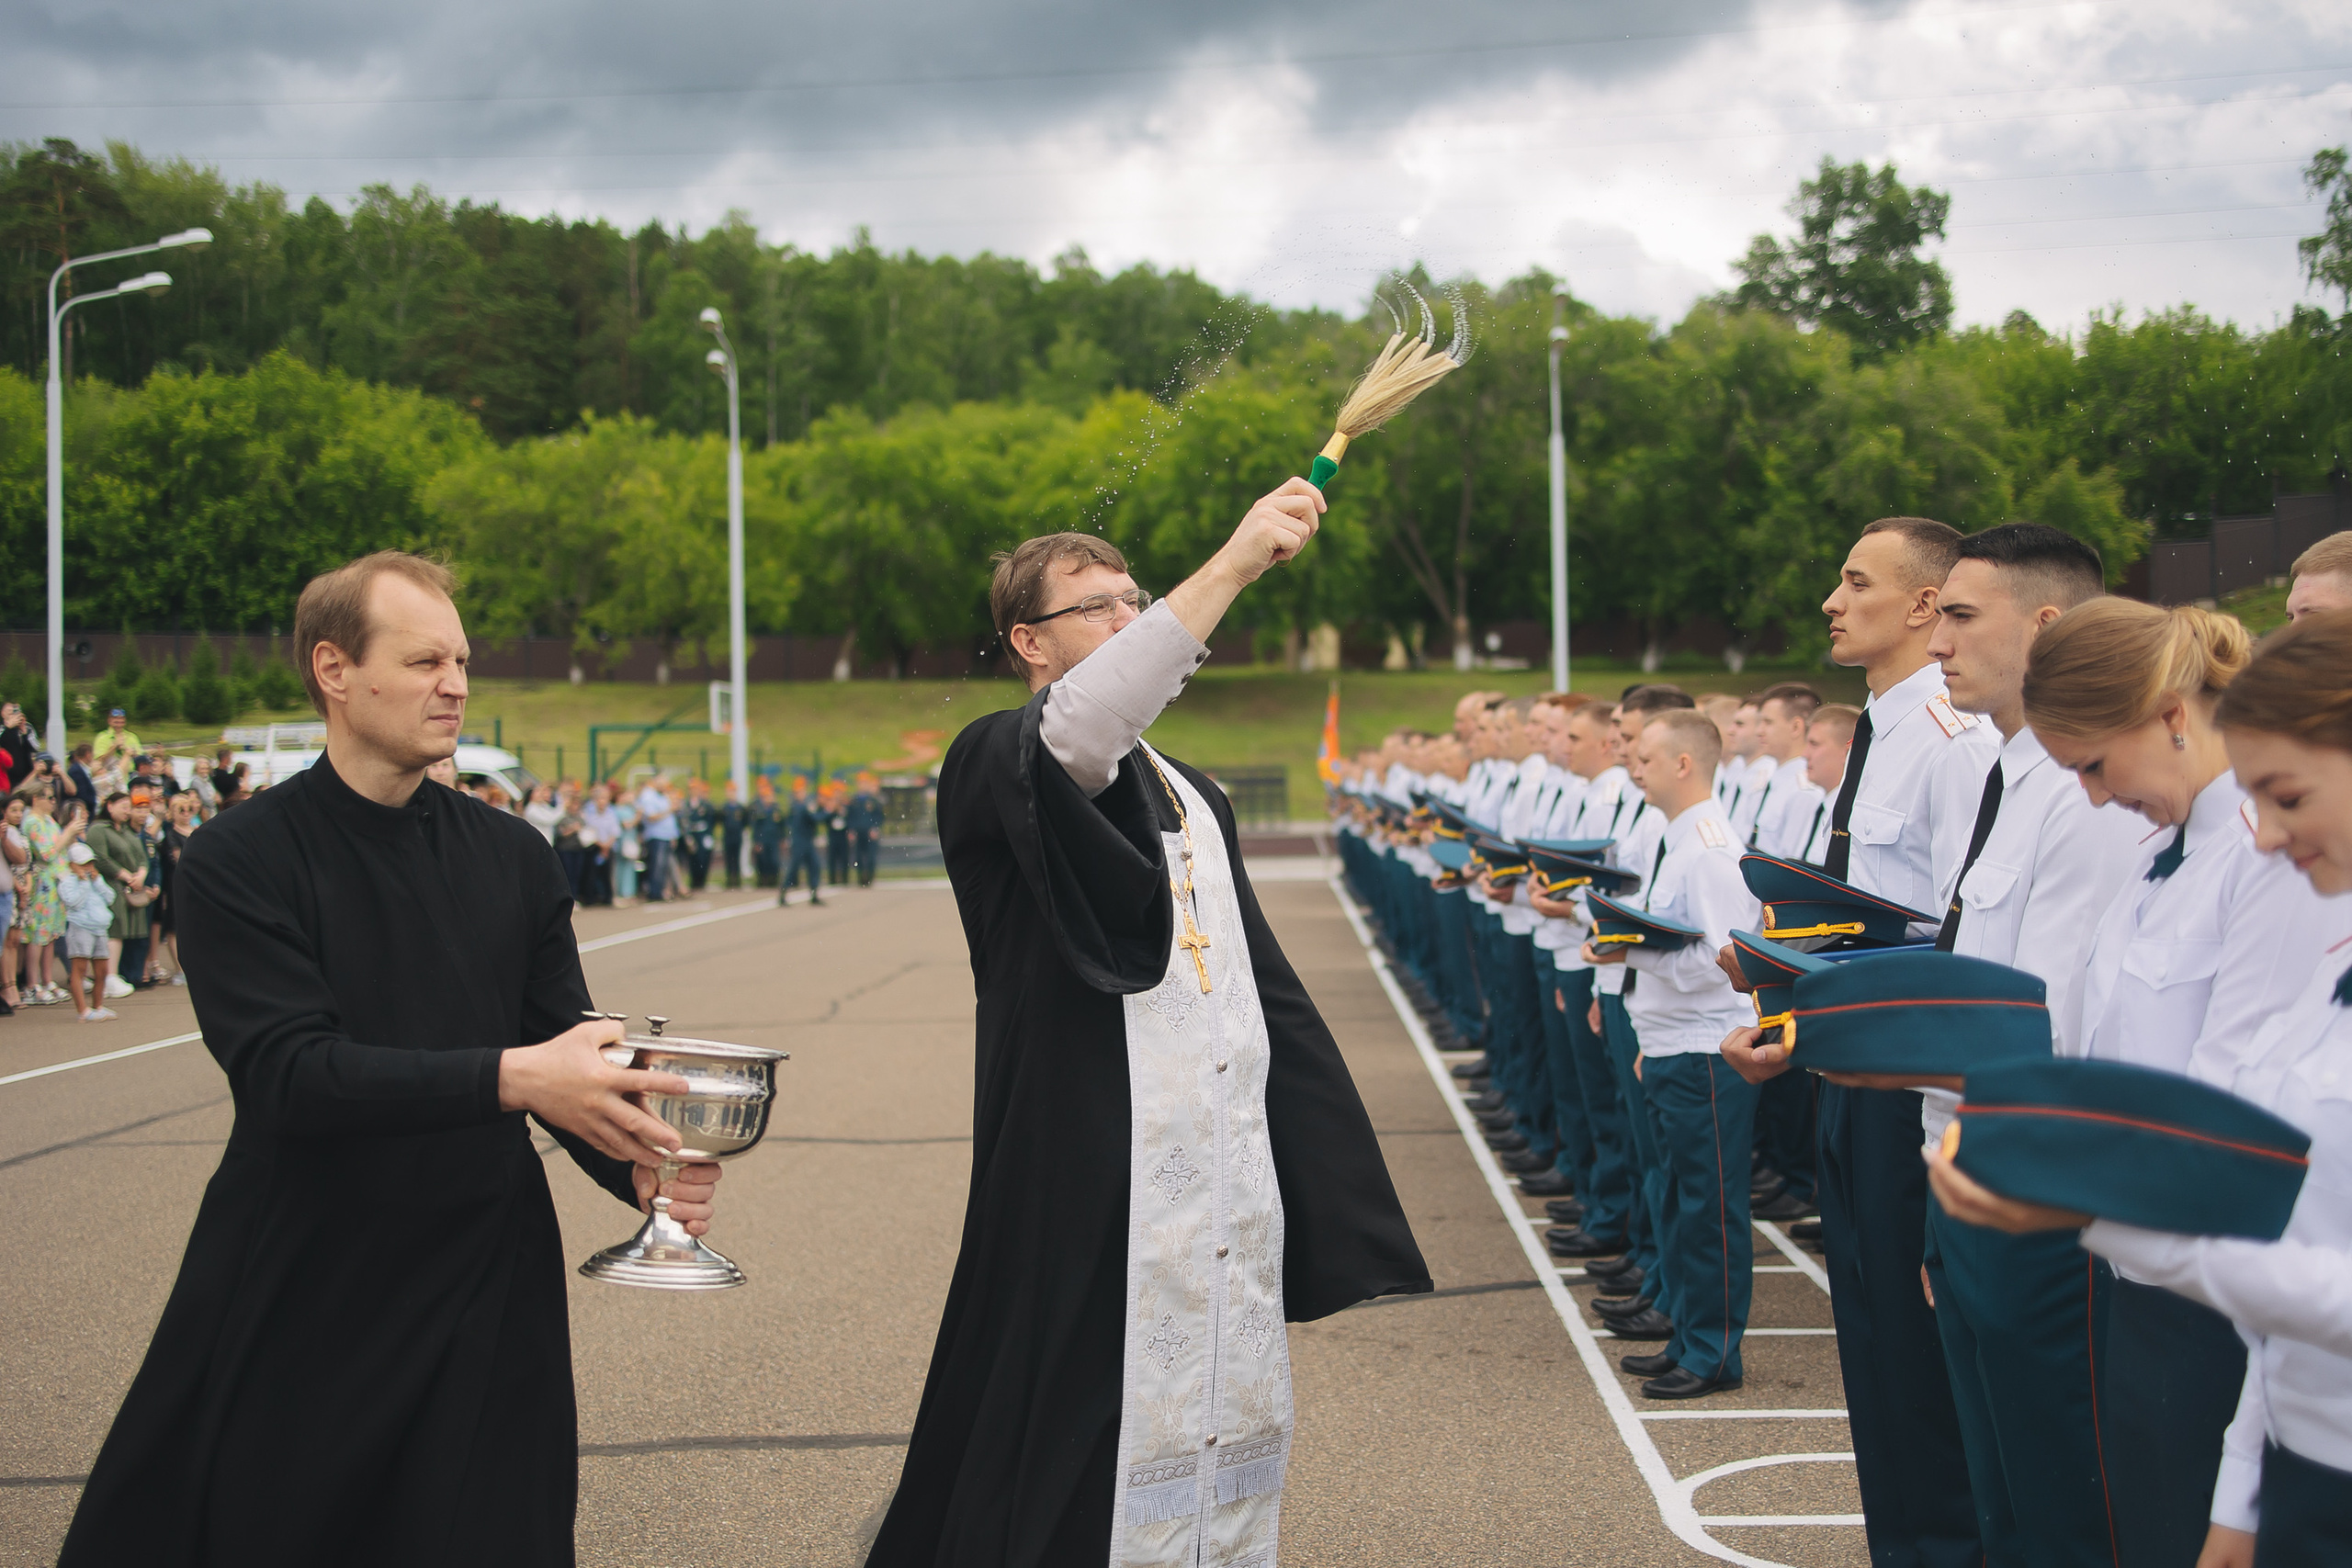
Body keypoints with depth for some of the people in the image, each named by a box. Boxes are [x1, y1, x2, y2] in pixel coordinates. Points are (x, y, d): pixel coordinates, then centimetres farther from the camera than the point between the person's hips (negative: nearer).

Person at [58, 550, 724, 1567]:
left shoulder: (512, 858, 6)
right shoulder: (237, 862, -8)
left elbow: (568, 1055, 3)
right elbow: (287, 1073, -20)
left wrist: (639, 1166, -18)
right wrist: (509, 1078, -30)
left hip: (486, 1292, 3)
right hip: (299, 1289, -3)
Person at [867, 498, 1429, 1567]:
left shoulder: (1193, 796, 20)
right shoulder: (994, 766, -3)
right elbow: (1073, 729, -29)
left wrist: (1318, 1204, 18)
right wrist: (1231, 565, -36)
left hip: (1233, 1196, 7)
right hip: (1098, 1204, -7)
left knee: (1233, 1464, 10)